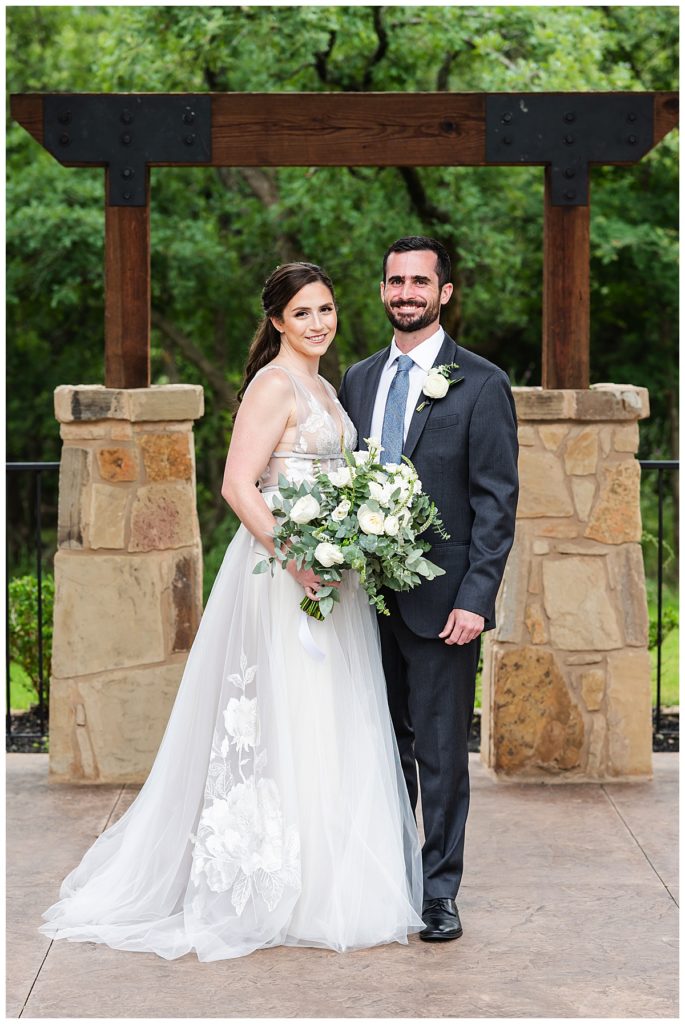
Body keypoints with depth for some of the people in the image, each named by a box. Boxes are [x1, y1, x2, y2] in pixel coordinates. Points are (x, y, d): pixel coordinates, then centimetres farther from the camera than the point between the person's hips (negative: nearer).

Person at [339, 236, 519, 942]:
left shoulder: (480, 385, -4)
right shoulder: (358, 379, 12)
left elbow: (497, 502, -7)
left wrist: (475, 598, -14)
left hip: (440, 600, -5)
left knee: (441, 752, 1)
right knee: (386, 747, 12)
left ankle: (439, 892, 11)